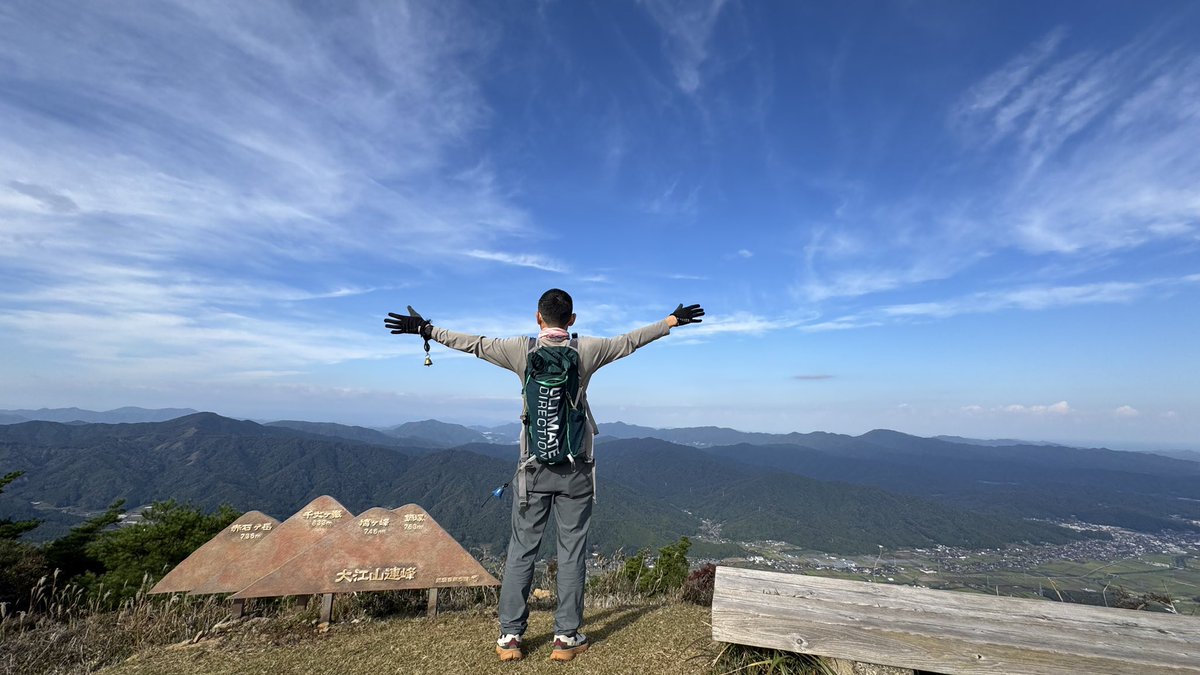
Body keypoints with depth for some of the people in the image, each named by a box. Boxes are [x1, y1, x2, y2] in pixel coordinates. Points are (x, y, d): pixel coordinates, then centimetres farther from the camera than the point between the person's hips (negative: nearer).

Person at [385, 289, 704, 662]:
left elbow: (474, 344, 7)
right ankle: (567, 637, 15)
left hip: (534, 466, 1)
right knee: (572, 550, 8)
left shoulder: (522, 349, -1)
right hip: (575, 467, 0)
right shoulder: (587, 349, -1)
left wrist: (426, 330, 20)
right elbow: (630, 340, 9)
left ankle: (510, 636, 17)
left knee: (522, 549, 10)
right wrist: (673, 320, 23)